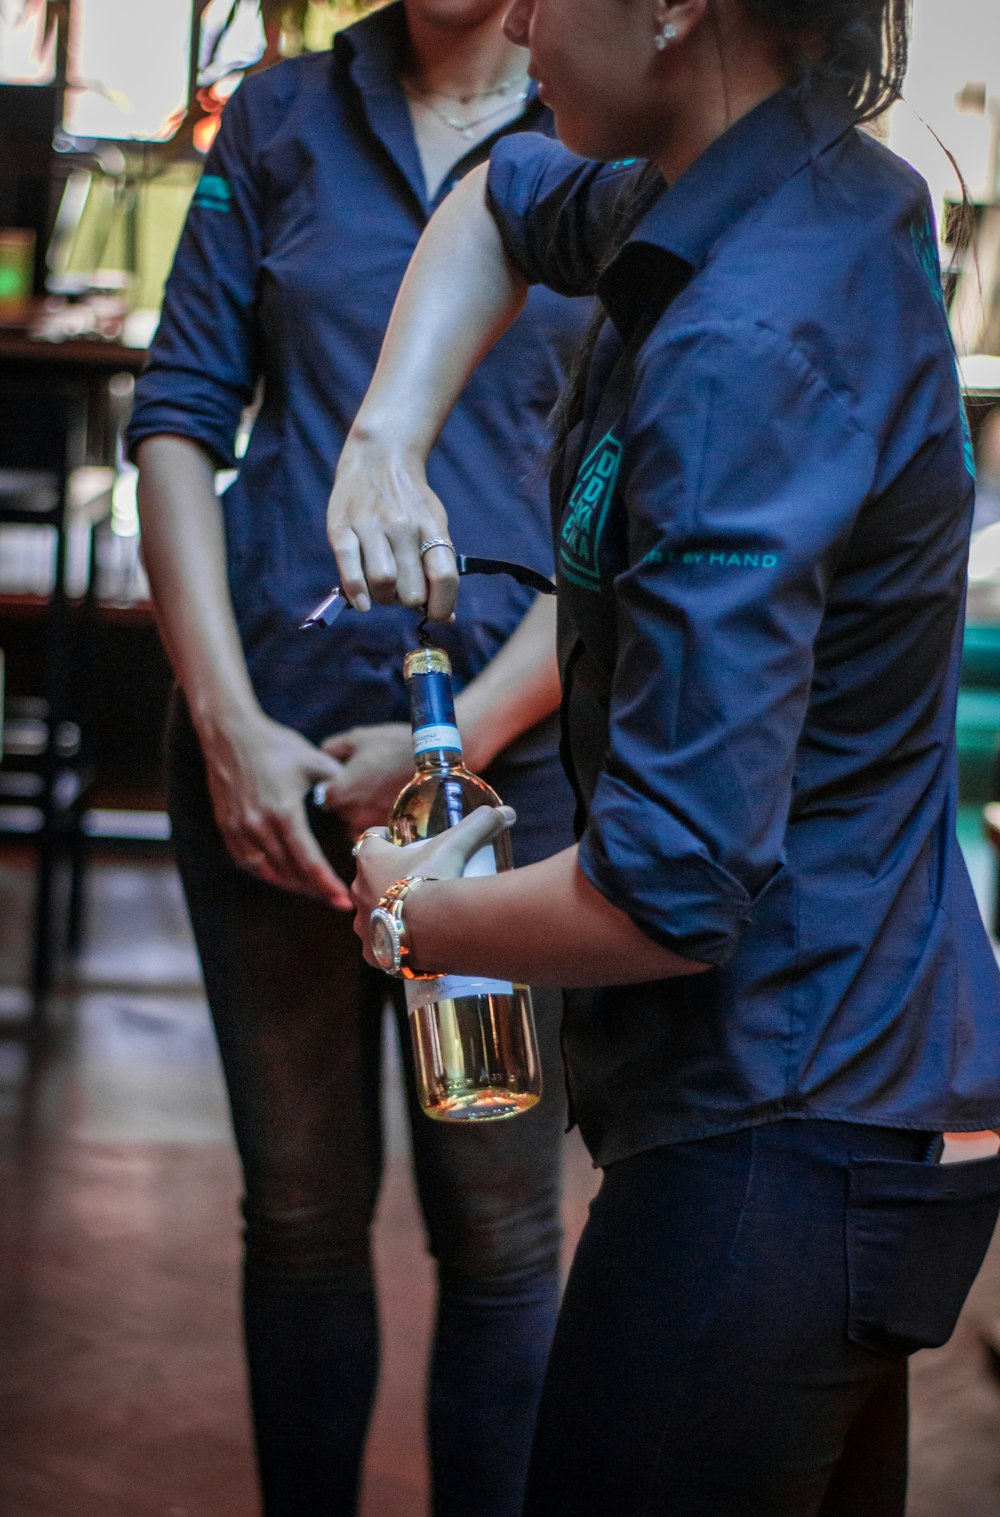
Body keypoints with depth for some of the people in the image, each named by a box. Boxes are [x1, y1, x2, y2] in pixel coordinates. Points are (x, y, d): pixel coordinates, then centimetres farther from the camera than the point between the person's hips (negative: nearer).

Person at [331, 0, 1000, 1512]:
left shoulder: (748, 354, -26)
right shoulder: (812, 185, 3)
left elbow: (674, 891, -28)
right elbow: (505, 203, 24)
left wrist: (414, 913, -9)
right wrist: (386, 443, 7)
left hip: (784, 1142, -10)